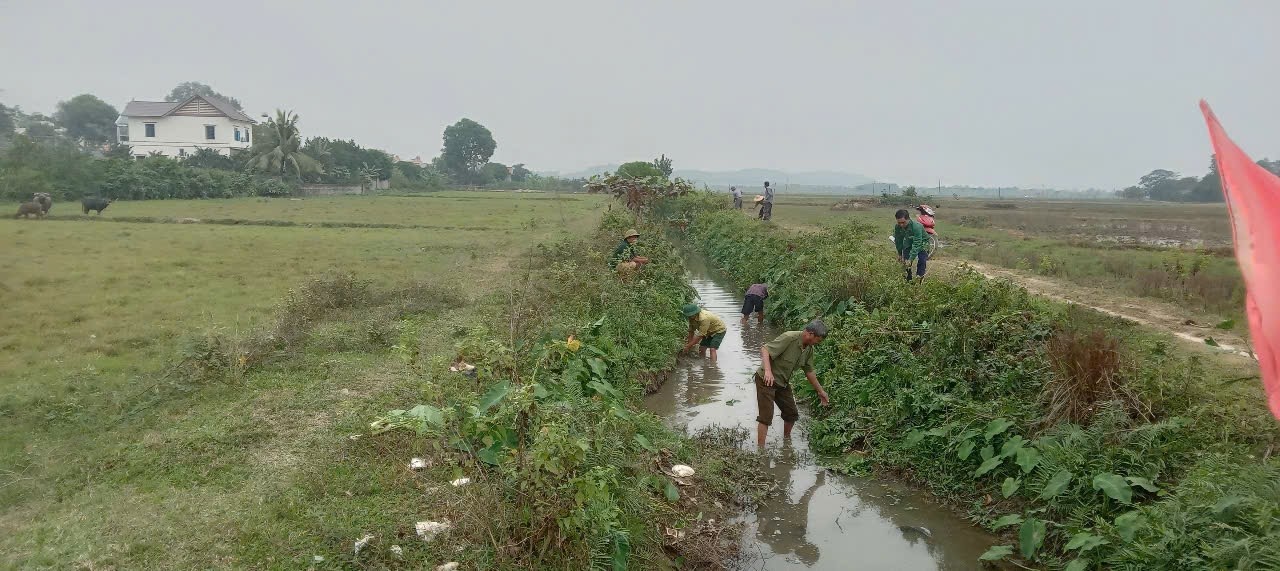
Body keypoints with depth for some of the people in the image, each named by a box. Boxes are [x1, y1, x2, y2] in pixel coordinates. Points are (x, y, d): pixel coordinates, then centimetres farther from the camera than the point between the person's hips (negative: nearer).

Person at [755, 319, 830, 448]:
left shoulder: (809, 349, 1)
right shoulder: (789, 338, -26)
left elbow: (809, 371, 14)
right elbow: (764, 349, -31)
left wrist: (820, 391, 18)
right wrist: (767, 371, -43)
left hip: (783, 383, 8)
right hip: (767, 380, -8)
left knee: (792, 414, 15)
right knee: (766, 416, -12)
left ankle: (787, 440, 38)